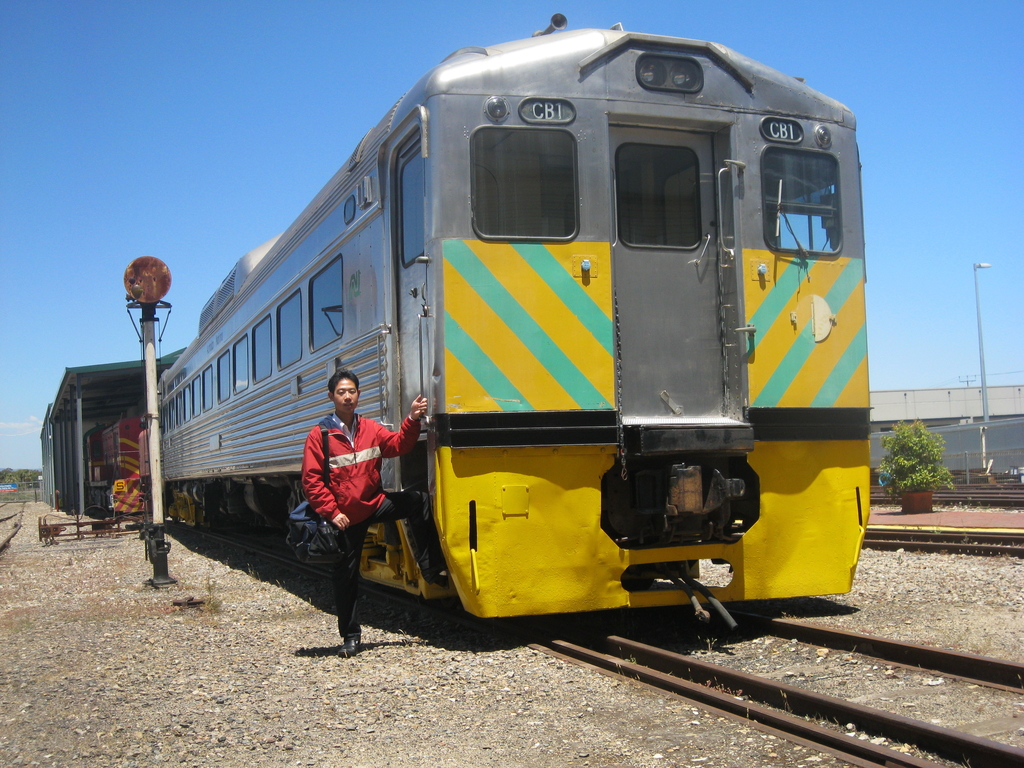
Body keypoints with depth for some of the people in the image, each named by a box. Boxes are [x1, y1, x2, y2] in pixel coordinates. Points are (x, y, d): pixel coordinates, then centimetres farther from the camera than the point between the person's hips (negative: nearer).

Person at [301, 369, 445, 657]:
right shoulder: (320, 435, -7)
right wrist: (331, 512, -16)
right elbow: (311, 481, -9)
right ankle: (351, 636, 18)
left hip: (374, 504, 3)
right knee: (346, 575, 3)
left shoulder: (370, 428, 5)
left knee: (418, 500, -20)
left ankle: (431, 568, -13)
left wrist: (412, 420, -22)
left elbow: (398, 445, -7)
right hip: (345, 516, -3)